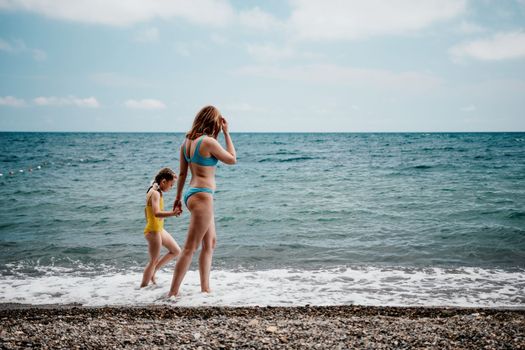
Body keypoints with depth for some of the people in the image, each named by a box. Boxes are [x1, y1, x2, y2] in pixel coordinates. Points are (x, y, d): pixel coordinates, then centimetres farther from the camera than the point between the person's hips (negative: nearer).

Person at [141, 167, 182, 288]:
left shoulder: (153, 191, 10)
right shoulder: (155, 193, -20)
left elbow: (146, 209, 24)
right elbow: (157, 213, -35)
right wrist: (173, 213, -47)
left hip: (159, 229, 10)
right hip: (153, 231, -10)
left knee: (176, 251, 16)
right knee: (153, 261, -4)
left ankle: (152, 272, 22)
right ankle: (143, 286, 3)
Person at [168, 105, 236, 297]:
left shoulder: (187, 141, 9)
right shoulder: (209, 141, -15)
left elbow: (182, 173, 15)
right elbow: (232, 159, -3)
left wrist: (178, 197, 23)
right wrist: (226, 133, 1)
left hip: (192, 193, 10)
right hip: (202, 195, -10)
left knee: (210, 242, 20)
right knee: (190, 248, -5)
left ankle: (205, 288, 27)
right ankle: (173, 293, -2)